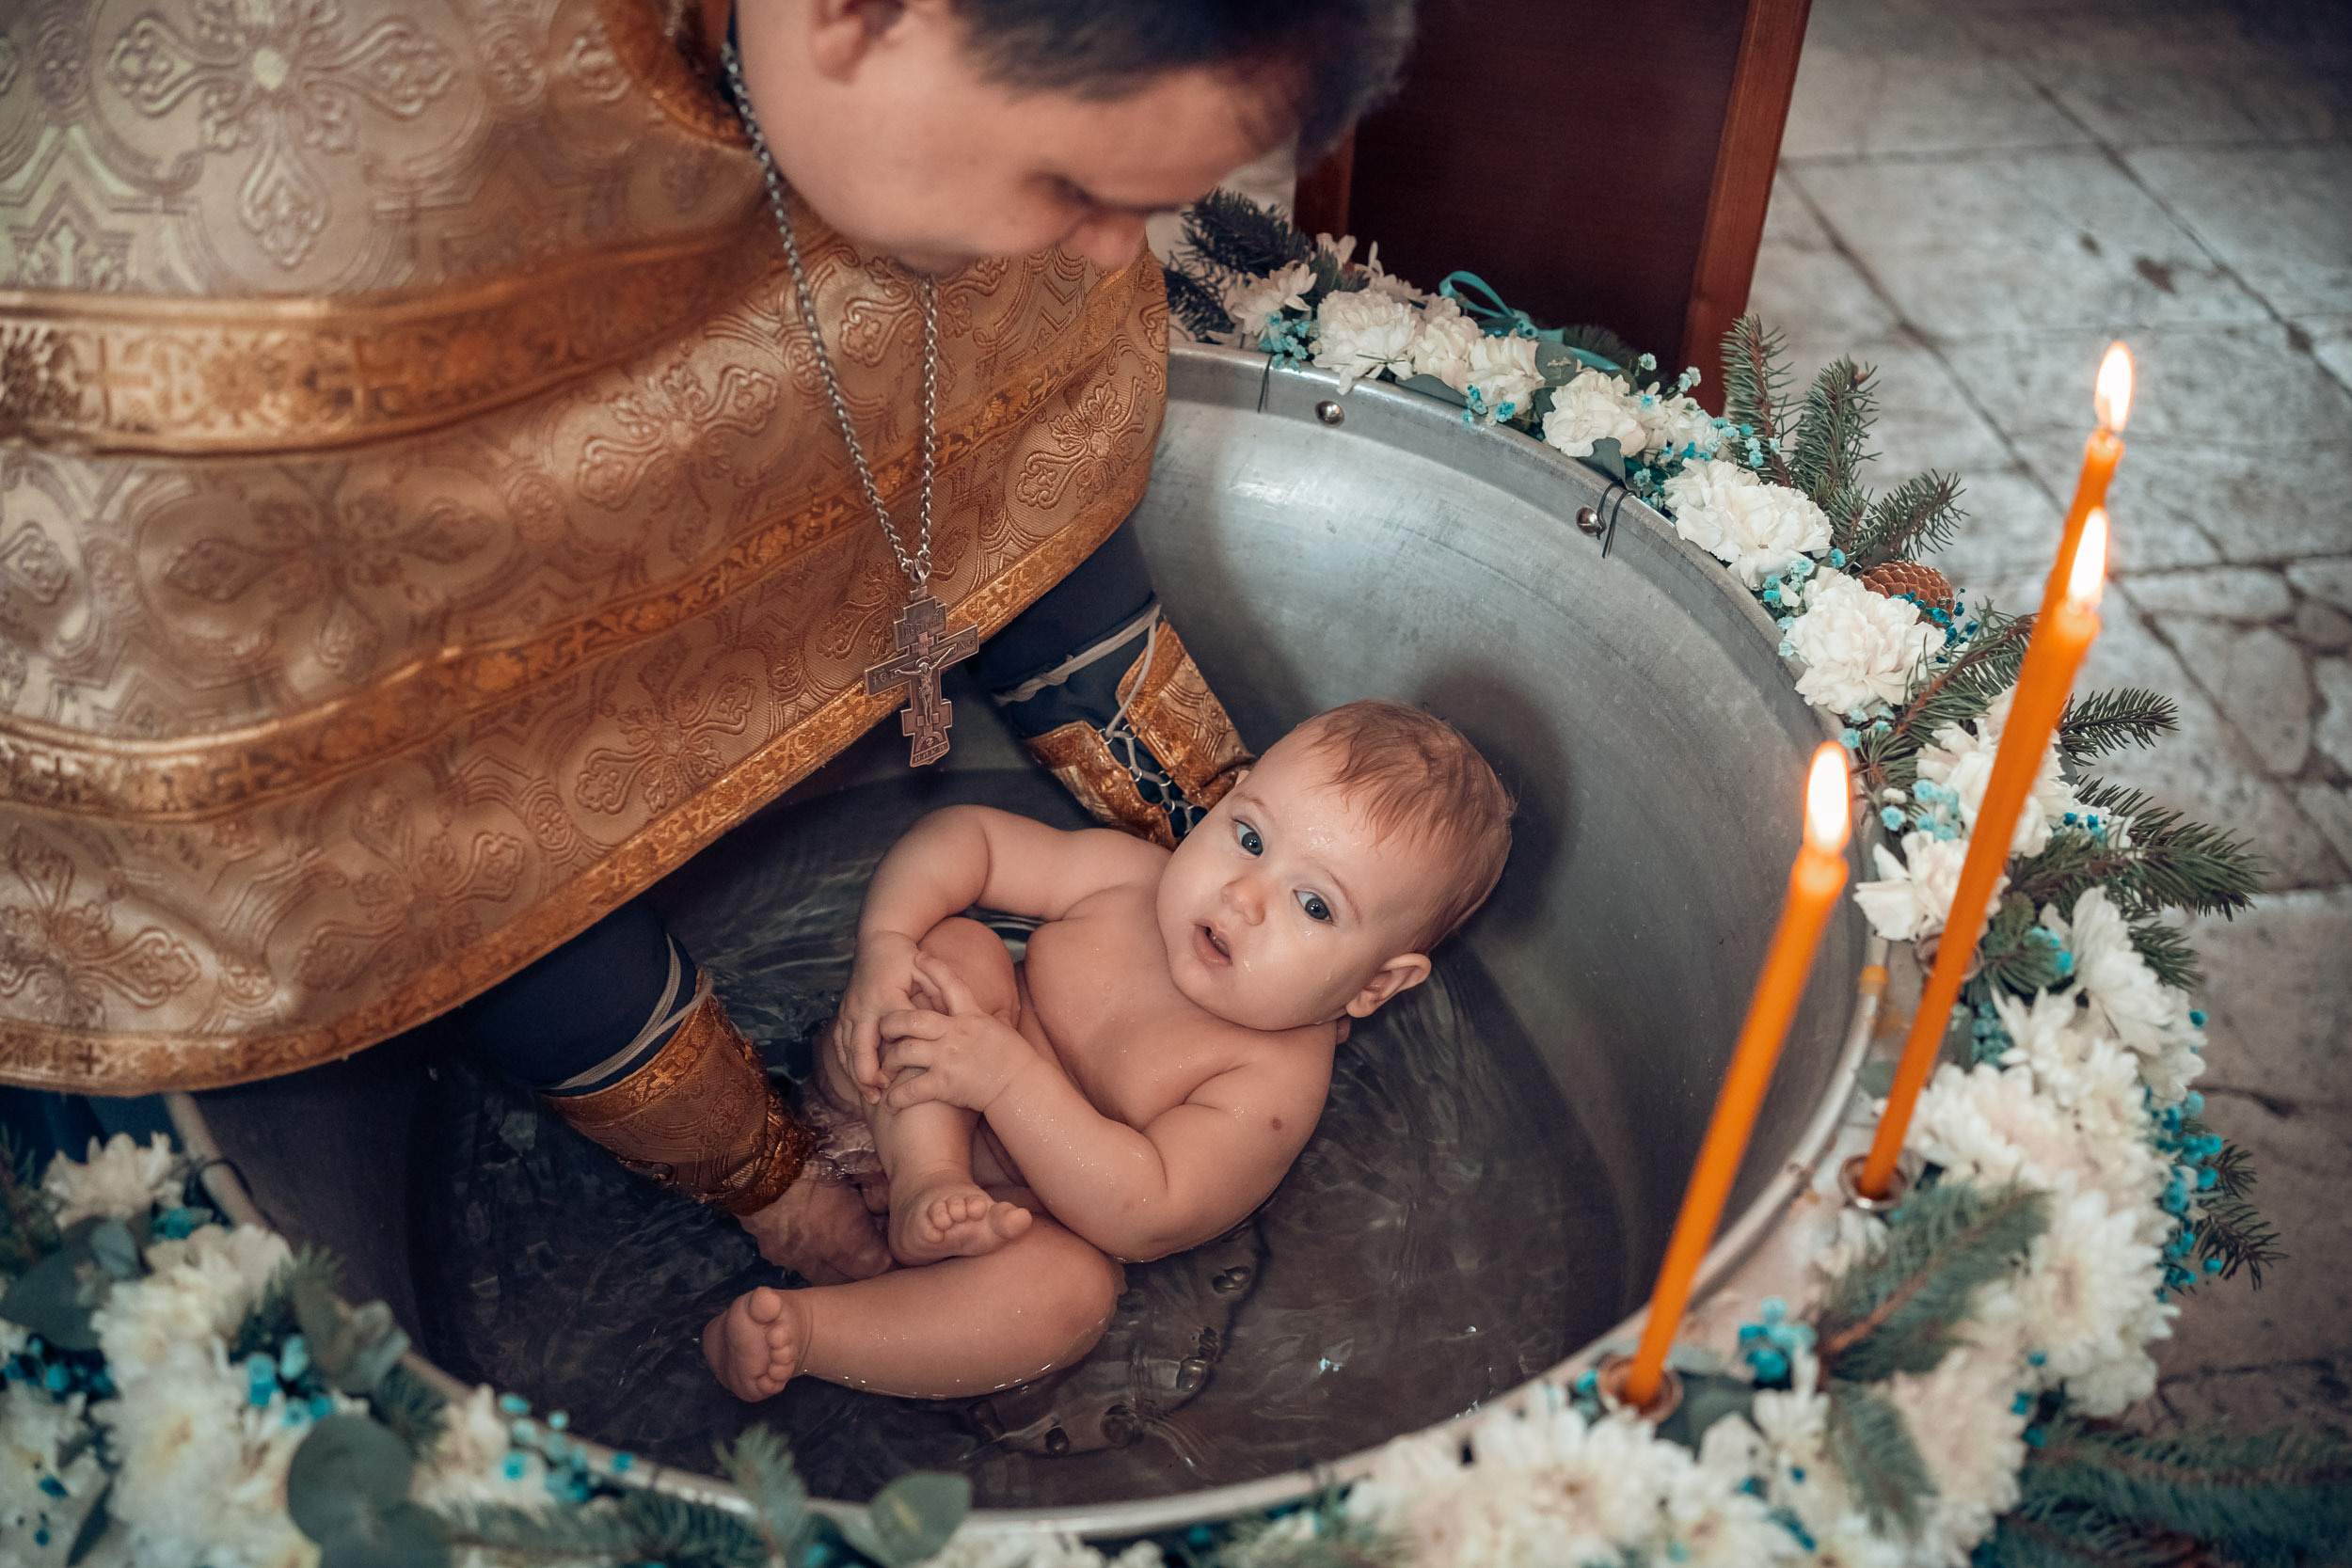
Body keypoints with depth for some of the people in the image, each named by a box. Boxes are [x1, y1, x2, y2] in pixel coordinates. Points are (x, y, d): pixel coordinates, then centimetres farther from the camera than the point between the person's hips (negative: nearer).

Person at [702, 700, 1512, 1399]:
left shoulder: (1276, 1081, -23)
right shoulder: (1125, 876, -13)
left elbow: (1146, 1218, -33)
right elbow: (963, 835, -6)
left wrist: (1010, 1073, -40)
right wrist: (884, 945, -25)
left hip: (1021, 1212, -3)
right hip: (893, 1124, 3)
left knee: (1075, 1289, -37)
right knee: (954, 945, -22)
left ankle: (807, 1328, -36)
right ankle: (923, 1182, -33)